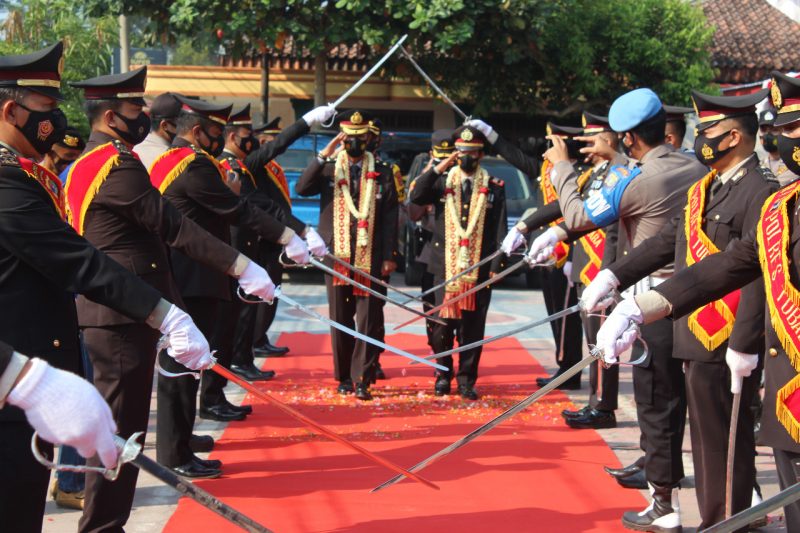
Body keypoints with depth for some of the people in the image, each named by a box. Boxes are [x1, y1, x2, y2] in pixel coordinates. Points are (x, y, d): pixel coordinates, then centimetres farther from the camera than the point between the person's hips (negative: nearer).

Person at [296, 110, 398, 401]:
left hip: (371, 258, -1)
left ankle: (362, 379, 1)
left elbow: (390, 217, 4)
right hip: (336, 256, 1)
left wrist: (388, 256, -3)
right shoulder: (328, 169, 8)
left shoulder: (381, 175, 7)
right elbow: (302, 188, -10)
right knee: (340, 319, 7)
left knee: (368, 320, -4)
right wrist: (323, 155, -15)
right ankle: (344, 377, 18)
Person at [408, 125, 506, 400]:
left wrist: (495, 266, -5)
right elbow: (416, 197, -10)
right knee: (443, 324, 3)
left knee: (473, 326, 2)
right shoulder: (442, 181, 8)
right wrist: (439, 168, -15)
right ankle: (443, 375, 20)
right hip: (446, 265, 1)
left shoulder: (494, 187, 6)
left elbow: (500, 230, 3)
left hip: (479, 270, 0)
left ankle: (467, 380, 13)